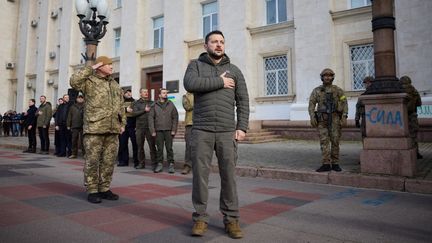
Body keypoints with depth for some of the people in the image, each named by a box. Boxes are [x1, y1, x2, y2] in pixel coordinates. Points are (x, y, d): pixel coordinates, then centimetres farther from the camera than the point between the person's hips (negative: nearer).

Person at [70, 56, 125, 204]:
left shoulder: (115, 85, 19)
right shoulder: (89, 82, 0)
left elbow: (120, 106, 21)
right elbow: (74, 81, -21)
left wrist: (122, 123, 13)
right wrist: (91, 69, -12)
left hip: (112, 130, 6)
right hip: (94, 129, -6)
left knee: (109, 161, 9)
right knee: (92, 161, -1)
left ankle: (104, 189, 20)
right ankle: (92, 191, 10)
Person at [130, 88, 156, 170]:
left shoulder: (152, 103, 11)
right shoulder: (136, 103, 10)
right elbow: (134, 113, -5)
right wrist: (144, 110, -10)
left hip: (149, 127, -1)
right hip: (140, 127, 1)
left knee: (152, 146, -5)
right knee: (140, 146, 7)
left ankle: (154, 163, 0)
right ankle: (141, 163, 17)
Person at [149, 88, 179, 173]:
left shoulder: (171, 105, 8)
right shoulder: (154, 106, 7)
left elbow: (175, 117, 5)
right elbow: (150, 118, 4)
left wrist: (174, 130, -3)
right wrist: (152, 131, -3)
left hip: (168, 130, 0)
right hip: (158, 130, 1)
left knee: (169, 148, 1)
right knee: (159, 148, 5)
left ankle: (171, 164, 6)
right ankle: (159, 164, 13)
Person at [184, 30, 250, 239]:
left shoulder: (234, 70, 13)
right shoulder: (196, 65, 9)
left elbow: (243, 101, 8)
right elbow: (190, 84, -13)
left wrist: (242, 127, -3)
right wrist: (219, 82, -9)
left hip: (227, 131, 1)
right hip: (201, 131, -1)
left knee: (229, 175, 2)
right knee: (200, 174, 2)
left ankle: (231, 219, 13)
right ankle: (200, 218, 15)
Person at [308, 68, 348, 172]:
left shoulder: (338, 90, 6)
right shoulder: (316, 90, 6)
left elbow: (344, 104, 1)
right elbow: (311, 104, 1)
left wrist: (344, 117, -10)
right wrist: (312, 118, -11)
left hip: (335, 118, 0)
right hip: (322, 119, 0)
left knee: (335, 141, 1)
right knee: (324, 141, -4)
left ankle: (335, 164, 9)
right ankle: (326, 164, -4)